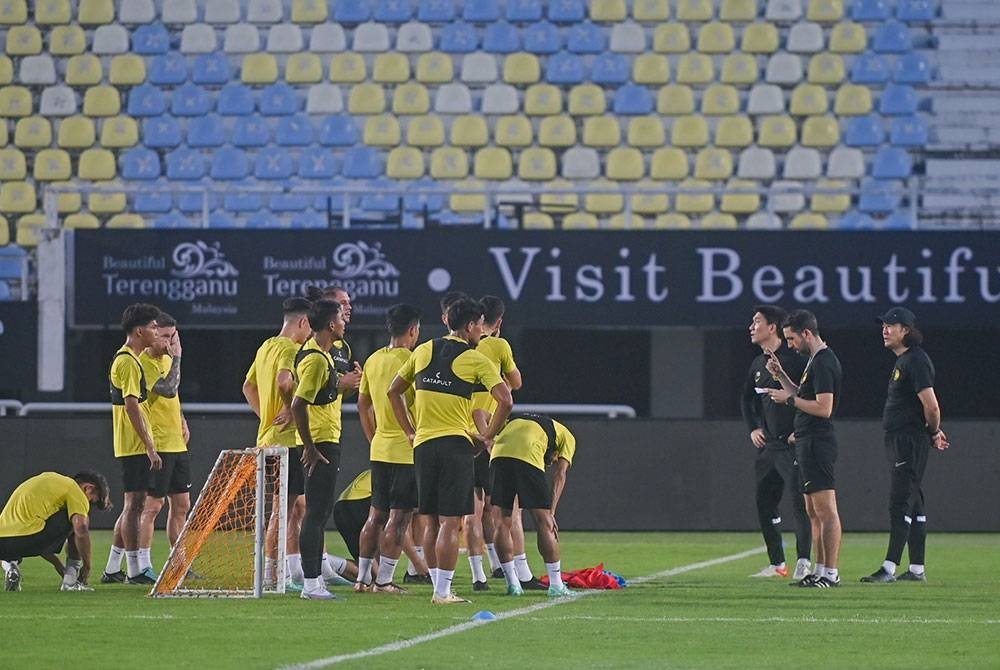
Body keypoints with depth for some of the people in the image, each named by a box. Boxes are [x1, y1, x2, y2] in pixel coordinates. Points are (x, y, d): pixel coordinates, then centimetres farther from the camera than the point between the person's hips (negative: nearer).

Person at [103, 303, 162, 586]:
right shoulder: (128, 362, -14)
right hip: (135, 446, -10)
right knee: (134, 504, -6)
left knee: (133, 505, 13)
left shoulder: (127, 359, 17)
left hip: (132, 446, 10)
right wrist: (150, 446, -20)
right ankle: (134, 570, -4)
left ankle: (112, 569, 16)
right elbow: (131, 406, -20)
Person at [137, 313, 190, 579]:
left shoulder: (167, 359, 15)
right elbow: (168, 389, -25)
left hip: (177, 444, 9)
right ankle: (144, 565, -4)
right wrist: (176, 358, -18)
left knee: (182, 505, 11)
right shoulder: (145, 363, -13)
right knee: (152, 506, -7)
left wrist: (182, 421, 14)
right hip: (157, 445, -9)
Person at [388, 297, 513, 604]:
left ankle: (438, 585, 13)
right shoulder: (475, 360, -5)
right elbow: (505, 400, -14)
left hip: (423, 444, 5)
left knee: (430, 522, 11)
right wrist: (488, 436, -2)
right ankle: (443, 591, -7)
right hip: (456, 442, -5)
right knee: (449, 523, -4)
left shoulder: (423, 351, 10)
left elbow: (393, 391, 17)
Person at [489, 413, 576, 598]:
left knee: (503, 522, 13)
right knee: (544, 522, 6)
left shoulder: (514, 420, 41)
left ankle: (513, 584, 16)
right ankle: (556, 586, 8)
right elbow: (560, 474, 15)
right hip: (528, 457, -4)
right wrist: (551, 512, 7)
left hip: (499, 453, 4)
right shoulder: (566, 437, 27)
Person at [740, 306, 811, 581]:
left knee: (799, 502, -10)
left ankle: (803, 563, -9)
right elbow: (747, 398, 29)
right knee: (764, 502, 9)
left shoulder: (794, 360, -12)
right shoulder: (758, 364, 14)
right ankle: (776, 564, 16)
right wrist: (753, 428, 17)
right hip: (767, 445, 9)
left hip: (791, 444, -9)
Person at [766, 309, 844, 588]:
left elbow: (823, 407, -21)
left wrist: (788, 398, -13)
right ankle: (820, 572, 16)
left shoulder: (824, 362, -15)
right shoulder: (816, 361, 18)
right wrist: (780, 375, 15)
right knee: (814, 513, 12)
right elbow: (804, 397, 25)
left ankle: (831, 573, -12)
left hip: (817, 443, -11)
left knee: (826, 511, -10)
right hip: (808, 442, 11)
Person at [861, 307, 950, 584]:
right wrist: (934, 432, 18)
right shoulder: (902, 361, 18)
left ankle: (890, 568, -18)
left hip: (910, 440, -11)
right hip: (897, 441, 11)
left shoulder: (916, 361, -15)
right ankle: (917, 569, 16)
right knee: (913, 504, 12)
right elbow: (928, 408, 25)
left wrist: (933, 432, -5)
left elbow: (931, 406, -20)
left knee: (900, 502, -13)